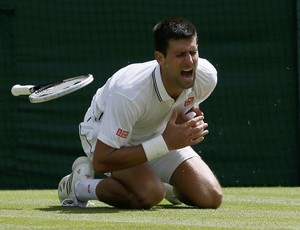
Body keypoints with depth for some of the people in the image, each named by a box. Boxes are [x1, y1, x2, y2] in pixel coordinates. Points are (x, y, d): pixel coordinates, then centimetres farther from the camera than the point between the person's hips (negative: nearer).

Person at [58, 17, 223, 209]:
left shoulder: (207, 76, -23)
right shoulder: (129, 92, -40)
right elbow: (101, 161, -38)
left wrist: (191, 122, -21)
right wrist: (166, 143, -40)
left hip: (159, 132, 5)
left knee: (211, 198, -12)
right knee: (149, 194, -33)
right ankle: (79, 185, -5)